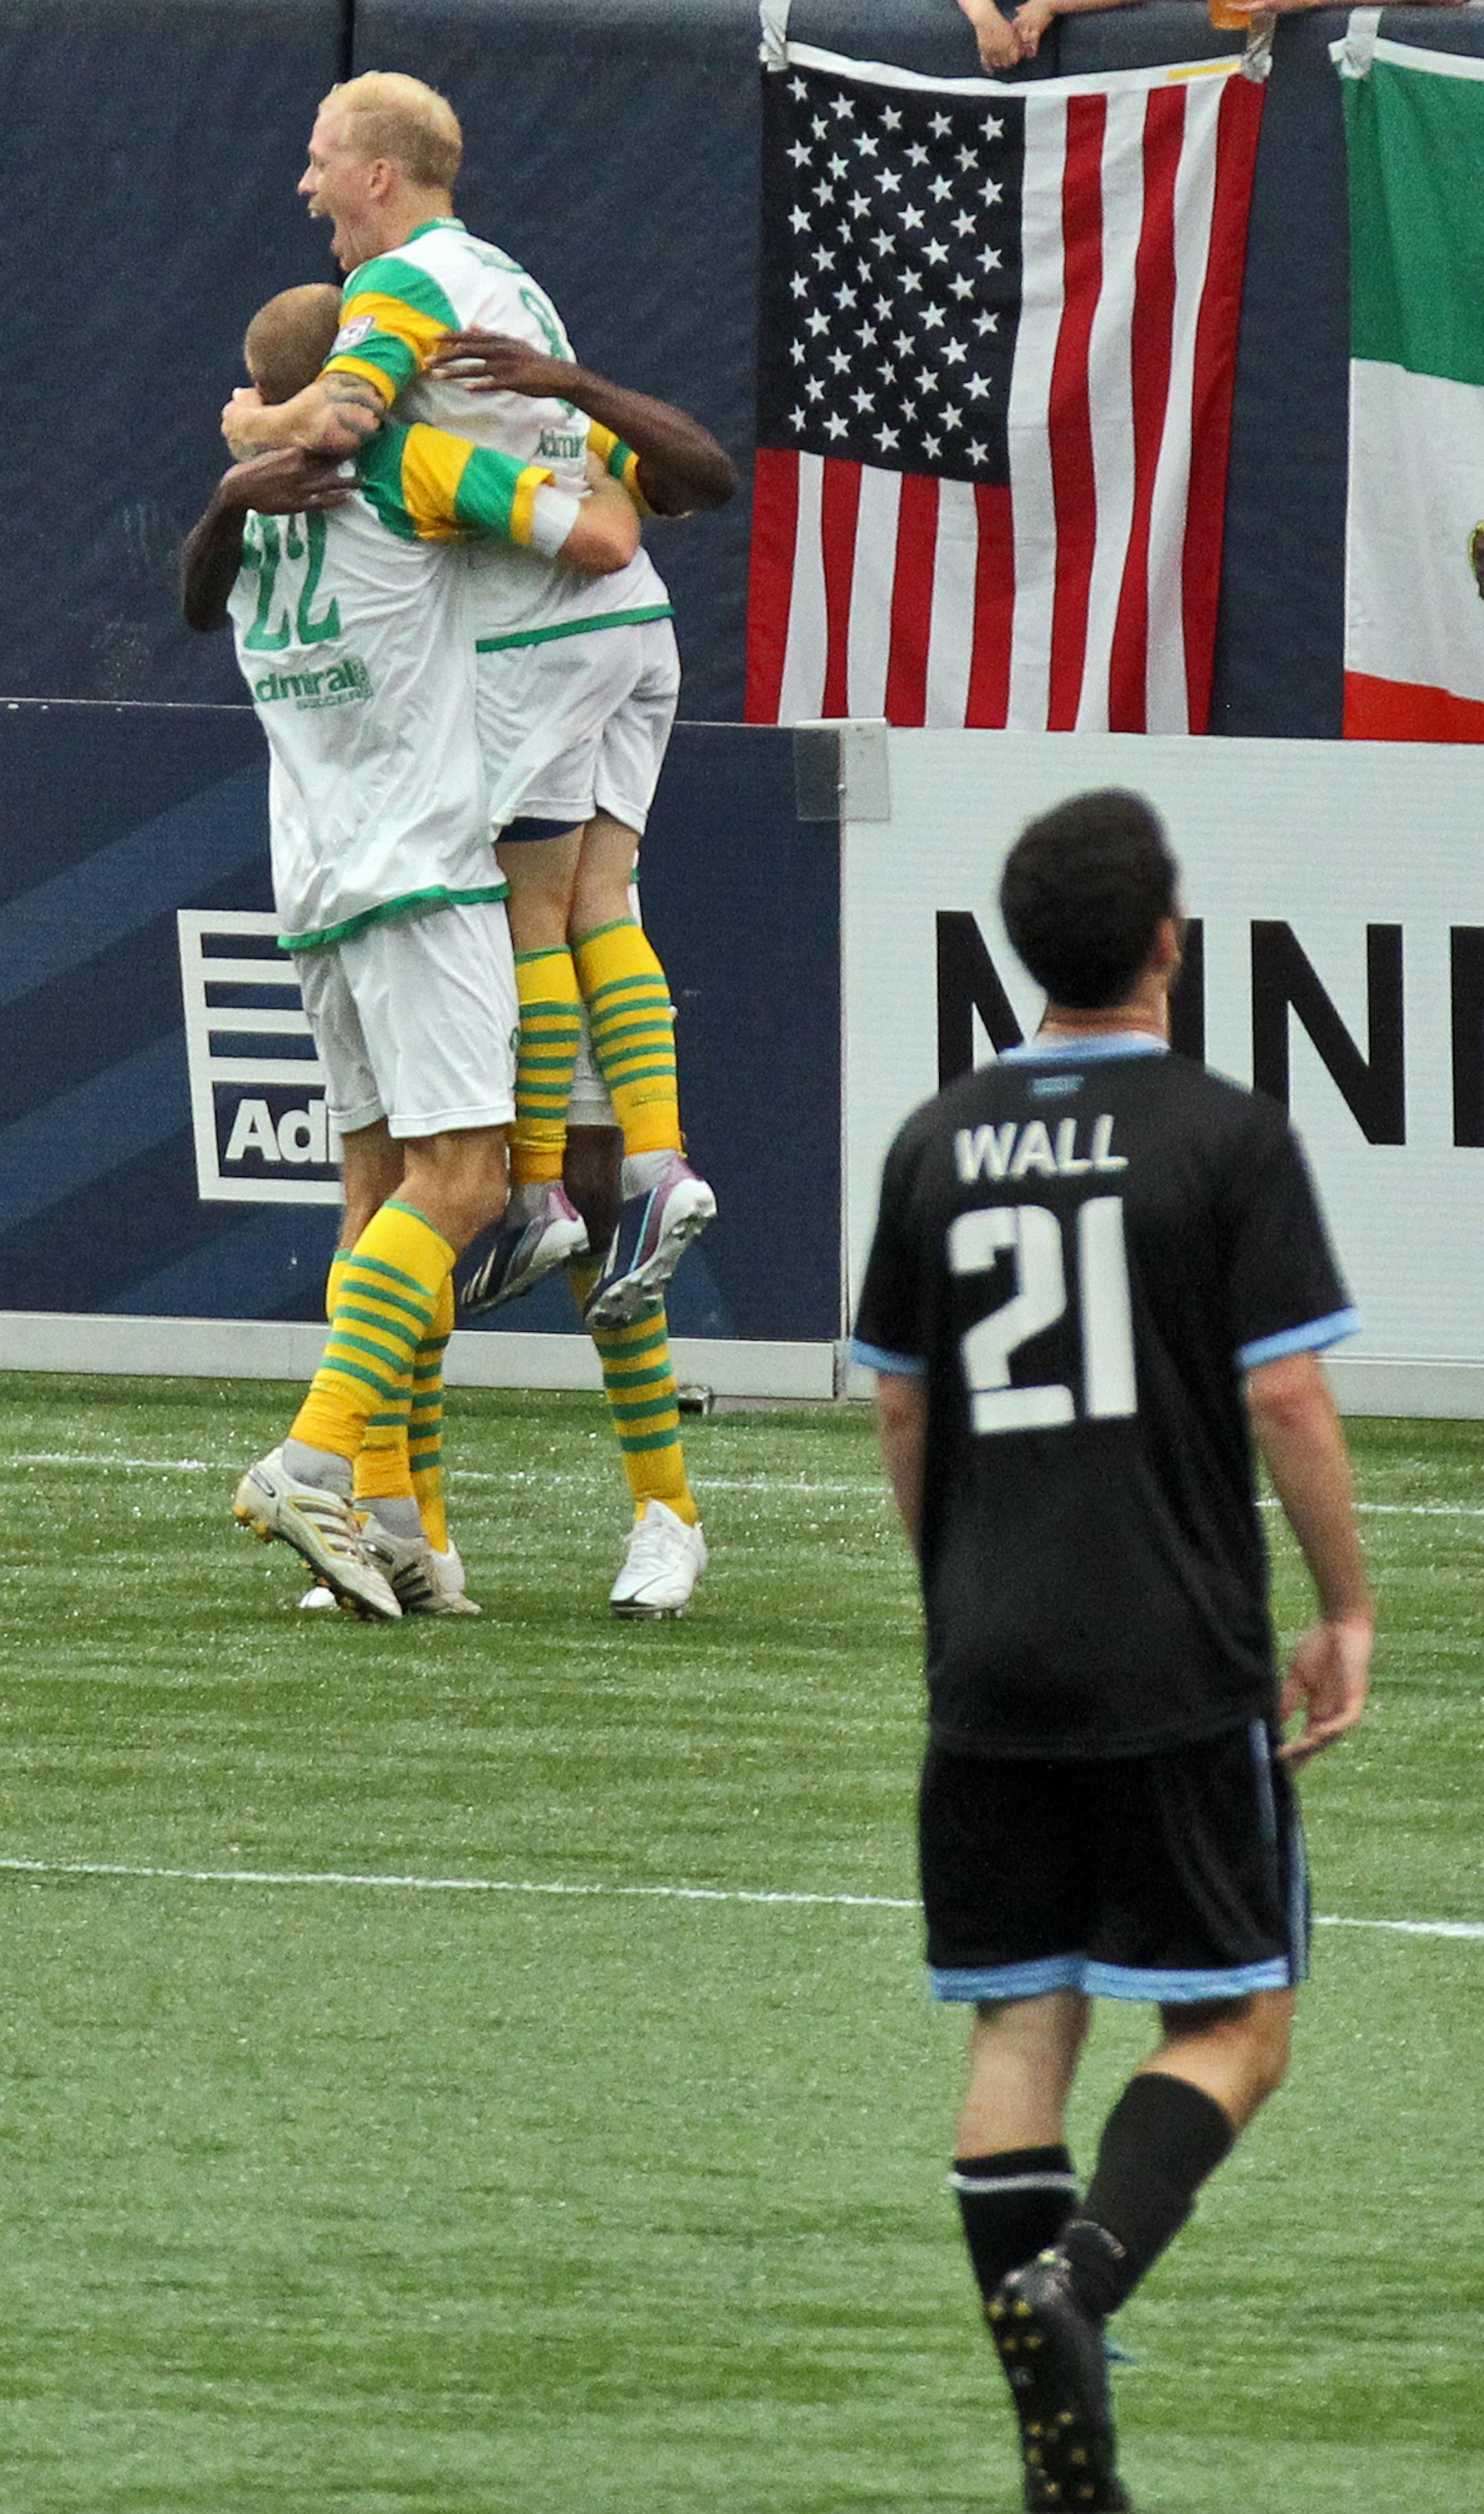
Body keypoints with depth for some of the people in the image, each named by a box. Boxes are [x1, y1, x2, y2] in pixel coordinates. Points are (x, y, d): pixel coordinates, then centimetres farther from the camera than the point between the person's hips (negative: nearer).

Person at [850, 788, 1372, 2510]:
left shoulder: (938, 1147, 6)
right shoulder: (1226, 1140, -8)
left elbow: (898, 1404, 13)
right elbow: (1284, 1400, -10)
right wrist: (1346, 1612, 1)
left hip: (989, 1670, 4)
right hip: (1183, 1662, -4)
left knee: (1019, 2028, 8)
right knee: (1234, 2026, 4)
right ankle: (1080, 2272, -22)